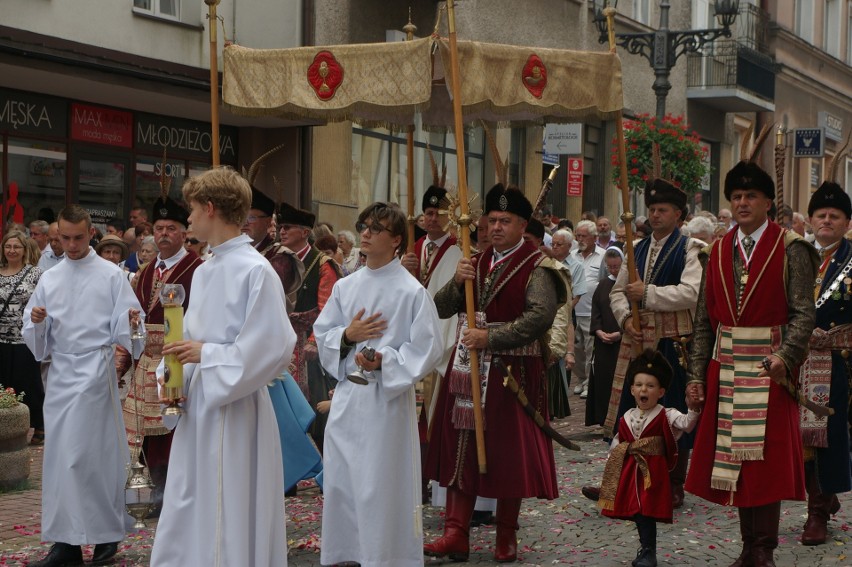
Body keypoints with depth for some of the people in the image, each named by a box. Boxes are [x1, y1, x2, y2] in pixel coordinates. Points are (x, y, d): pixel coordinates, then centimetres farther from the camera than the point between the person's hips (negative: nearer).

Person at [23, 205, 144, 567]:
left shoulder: (111, 275, 0)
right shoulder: (49, 279, 13)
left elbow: (122, 327, -4)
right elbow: (38, 337, 14)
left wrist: (131, 321, -27)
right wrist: (37, 321, -8)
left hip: (95, 370, -5)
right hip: (60, 371, 5)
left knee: (86, 454, -9)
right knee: (59, 455, 3)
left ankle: (106, 535, 3)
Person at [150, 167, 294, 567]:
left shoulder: (255, 271, -14)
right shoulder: (203, 272, 11)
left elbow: (274, 347, -18)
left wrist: (207, 354, -15)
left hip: (234, 409, -8)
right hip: (197, 406, 8)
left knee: (230, 521, 2)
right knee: (186, 517, 12)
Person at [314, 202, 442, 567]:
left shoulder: (411, 291, -8)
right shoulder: (345, 287, 8)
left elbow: (427, 349, -10)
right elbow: (322, 333, 13)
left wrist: (384, 360, -19)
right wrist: (347, 335, -7)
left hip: (387, 397, -5)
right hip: (347, 394, 6)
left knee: (382, 484, -1)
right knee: (340, 480, 11)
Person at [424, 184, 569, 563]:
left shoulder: (536, 267, -5)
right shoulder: (476, 263, 13)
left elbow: (541, 316, -21)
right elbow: (441, 310, 8)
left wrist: (490, 337, -23)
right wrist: (456, 282, -11)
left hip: (512, 372, -5)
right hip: (467, 367, 5)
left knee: (509, 453, 3)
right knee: (461, 450, 4)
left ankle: (506, 536, 15)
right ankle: (456, 534, 8)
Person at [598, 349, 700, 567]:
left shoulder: (666, 416, -6)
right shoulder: (627, 418, 9)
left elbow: (686, 424, -25)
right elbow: (617, 444, 19)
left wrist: (693, 409, -41)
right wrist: (612, 464, 12)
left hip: (653, 471, -5)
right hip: (630, 471, 5)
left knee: (647, 512, -7)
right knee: (636, 512, 10)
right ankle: (647, 549, 26)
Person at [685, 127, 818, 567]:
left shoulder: (790, 248, -3)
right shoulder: (718, 251, 10)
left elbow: (803, 312, -9)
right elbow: (704, 318, 10)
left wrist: (785, 356, -25)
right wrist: (697, 374, 5)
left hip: (770, 366, -4)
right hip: (725, 366, 4)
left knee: (768, 458, -2)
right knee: (732, 456, 6)